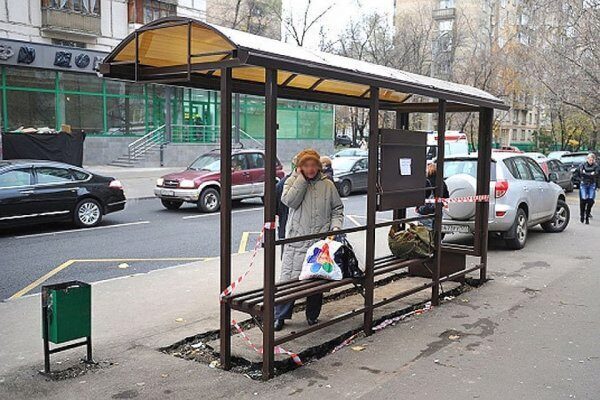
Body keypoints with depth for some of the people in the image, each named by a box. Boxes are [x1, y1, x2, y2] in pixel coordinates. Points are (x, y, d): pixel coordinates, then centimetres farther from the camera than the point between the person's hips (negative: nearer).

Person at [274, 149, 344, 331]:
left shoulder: (327, 185, 7)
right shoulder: (293, 181, 3)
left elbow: (337, 208, 14)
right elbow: (289, 201, -16)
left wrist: (336, 226, -2)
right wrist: (301, 178, -12)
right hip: (296, 240, -2)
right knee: (289, 278, -2)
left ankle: (312, 315, 25)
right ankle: (280, 316, 12)